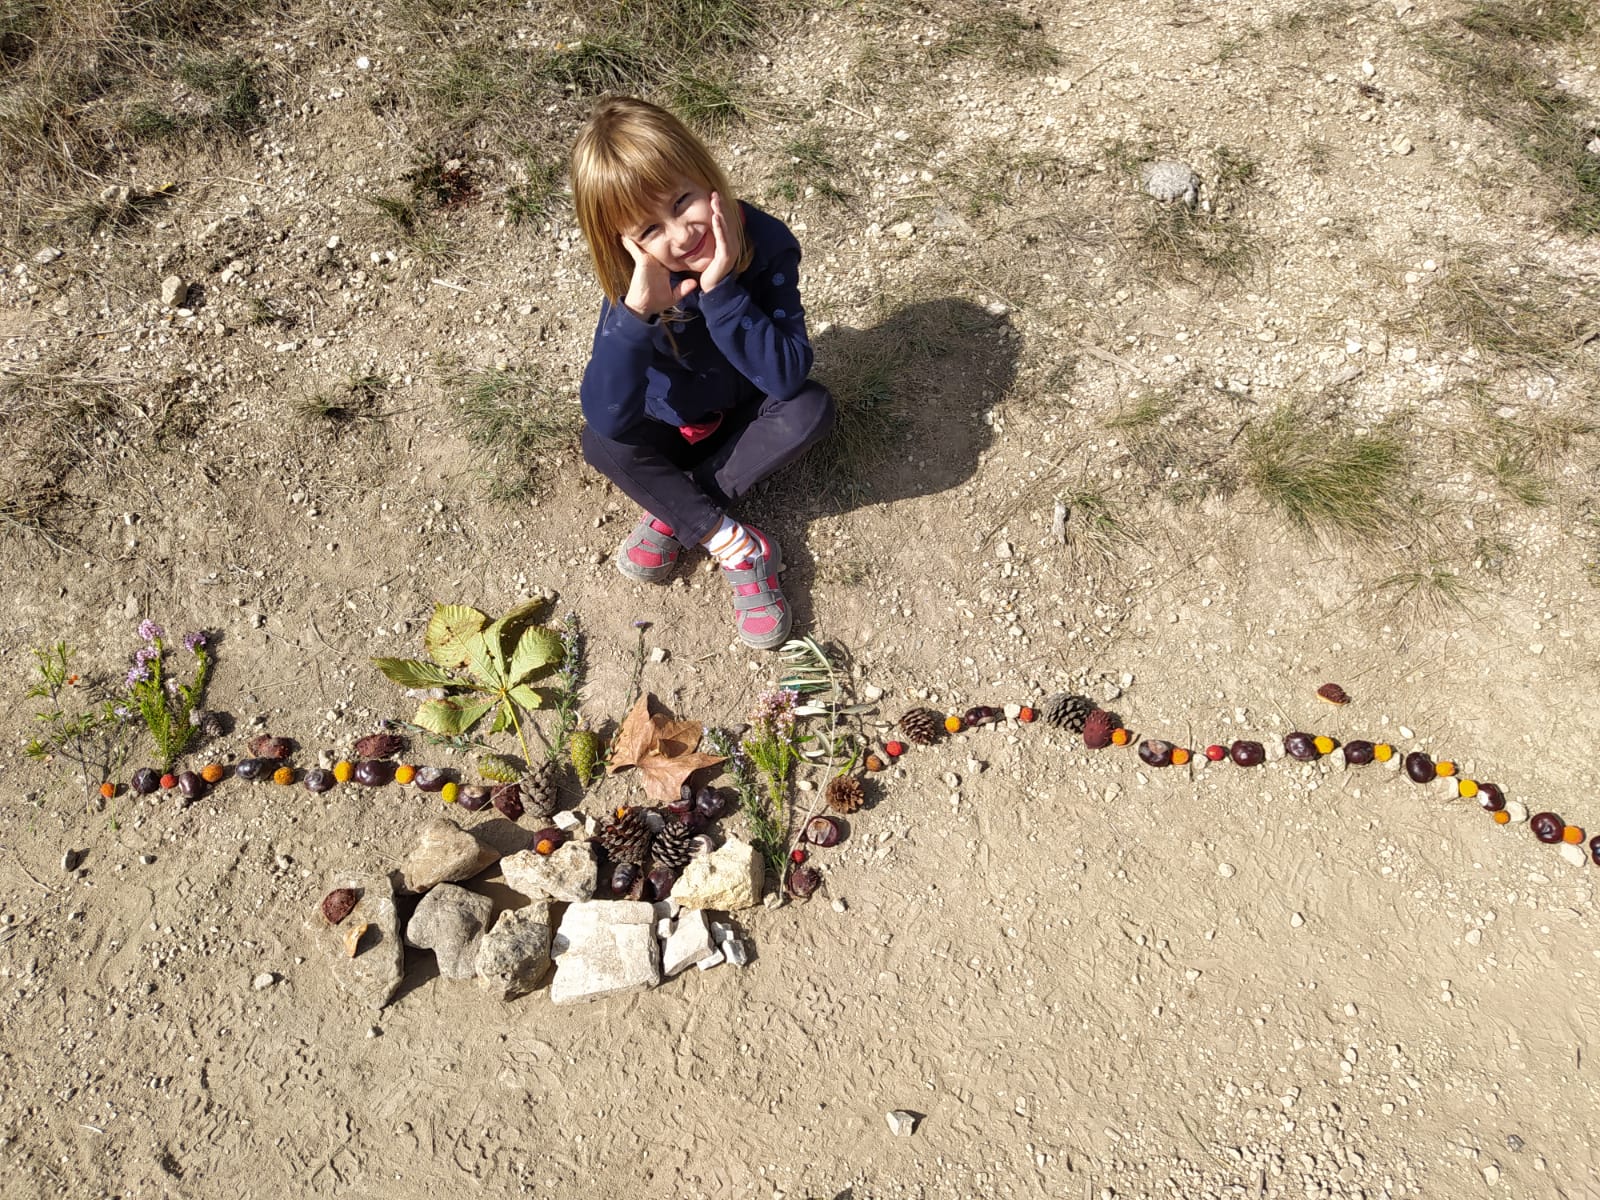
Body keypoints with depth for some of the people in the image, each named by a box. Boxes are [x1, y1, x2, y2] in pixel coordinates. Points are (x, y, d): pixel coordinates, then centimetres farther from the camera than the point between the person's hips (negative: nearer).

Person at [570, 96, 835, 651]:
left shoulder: (766, 243, -28)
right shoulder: (632, 278, -26)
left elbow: (788, 375, -36)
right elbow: (607, 416, -37)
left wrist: (722, 289, -44)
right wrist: (638, 309, -48)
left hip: (744, 415, 0)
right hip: (672, 424, 0)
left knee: (811, 408, -30)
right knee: (601, 443, -27)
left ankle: (672, 512, -18)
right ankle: (736, 547, -22)